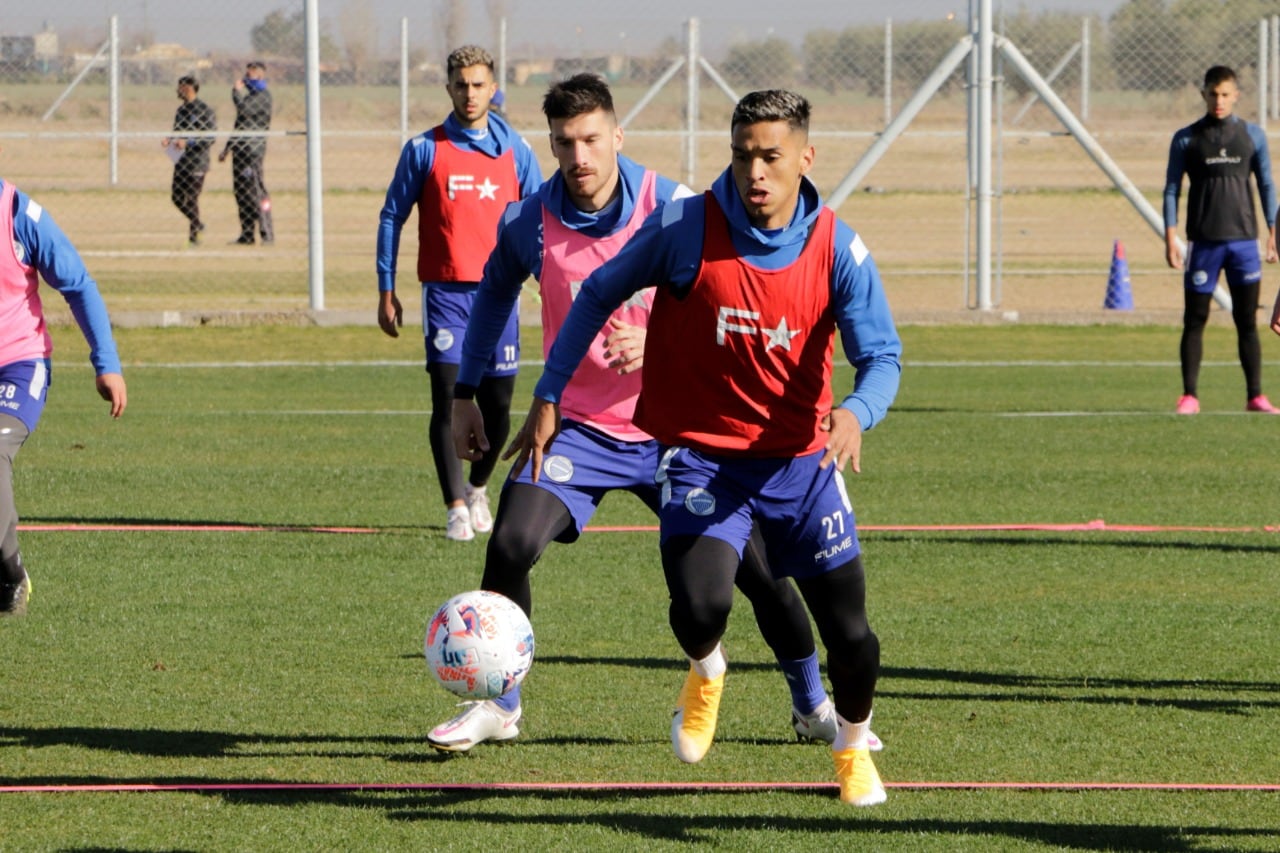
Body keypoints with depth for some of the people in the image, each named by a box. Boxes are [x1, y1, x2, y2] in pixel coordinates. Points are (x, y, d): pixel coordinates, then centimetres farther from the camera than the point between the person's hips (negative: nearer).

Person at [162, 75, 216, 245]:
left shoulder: (205, 110, -10)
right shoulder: (181, 110, 14)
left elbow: (210, 138, -15)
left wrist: (187, 142, -23)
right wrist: (169, 139, 0)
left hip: (197, 163, -8)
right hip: (181, 163, 8)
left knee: (192, 200, -5)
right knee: (176, 198, 8)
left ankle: (193, 237, 3)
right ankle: (197, 224, 25)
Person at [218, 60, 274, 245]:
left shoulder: (263, 96, -8)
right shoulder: (250, 96, 21)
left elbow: (245, 110, -25)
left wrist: (236, 91, -9)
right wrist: (227, 148, 26)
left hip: (253, 148, -10)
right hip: (240, 149, 10)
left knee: (256, 190, -11)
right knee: (240, 190, 9)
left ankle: (267, 234, -11)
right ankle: (247, 234, 13)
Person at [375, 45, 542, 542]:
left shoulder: (514, 151, 7)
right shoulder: (424, 150, 2)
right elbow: (391, 218, 7)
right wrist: (386, 292, 3)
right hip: (446, 291, -2)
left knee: (497, 404, 6)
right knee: (447, 397, -12)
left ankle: (477, 487, 32)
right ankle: (456, 508, -8)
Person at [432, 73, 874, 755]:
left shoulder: (673, 209, -11)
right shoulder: (528, 223, -6)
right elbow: (494, 294, 14)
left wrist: (657, 343, -27)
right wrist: (465, 393, 16)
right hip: (578, 427, 1)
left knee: (755, 565, -2)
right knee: (510, 545, -19)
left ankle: (813, 705, 20)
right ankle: (498, 704, 0)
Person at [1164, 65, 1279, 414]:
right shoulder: (1186, 139, 2)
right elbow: (1171, 190, 3)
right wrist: (1170, 239, -5)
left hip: (1243, 240, 1)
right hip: (1203, 241, -1)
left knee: (1247, 321, 2)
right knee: (1195, 320, 0)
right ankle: (1190, 396, 5)